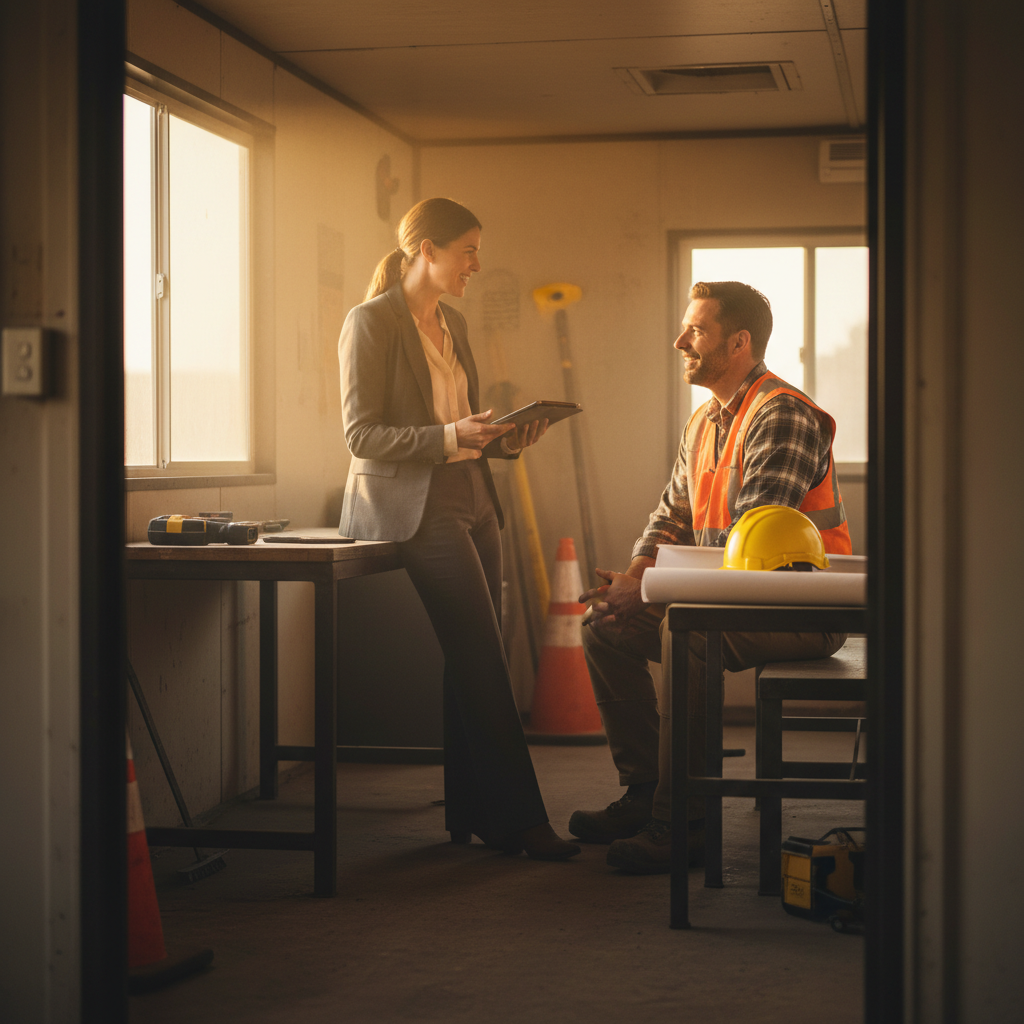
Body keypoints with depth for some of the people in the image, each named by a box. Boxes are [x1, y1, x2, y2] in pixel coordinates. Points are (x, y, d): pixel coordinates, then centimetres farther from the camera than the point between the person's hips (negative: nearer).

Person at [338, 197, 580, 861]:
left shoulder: (453, 323, 18)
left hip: (472, 500, 8)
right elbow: (362, 433, -11)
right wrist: (450, 436, -22)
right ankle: (517, 819, -9)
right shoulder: (371, 322, -7)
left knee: (474, 665, 4)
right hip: (411, 503, -8)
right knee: (484, 662, -13)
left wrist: (507, 437, 4)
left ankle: (472, 813, 10)